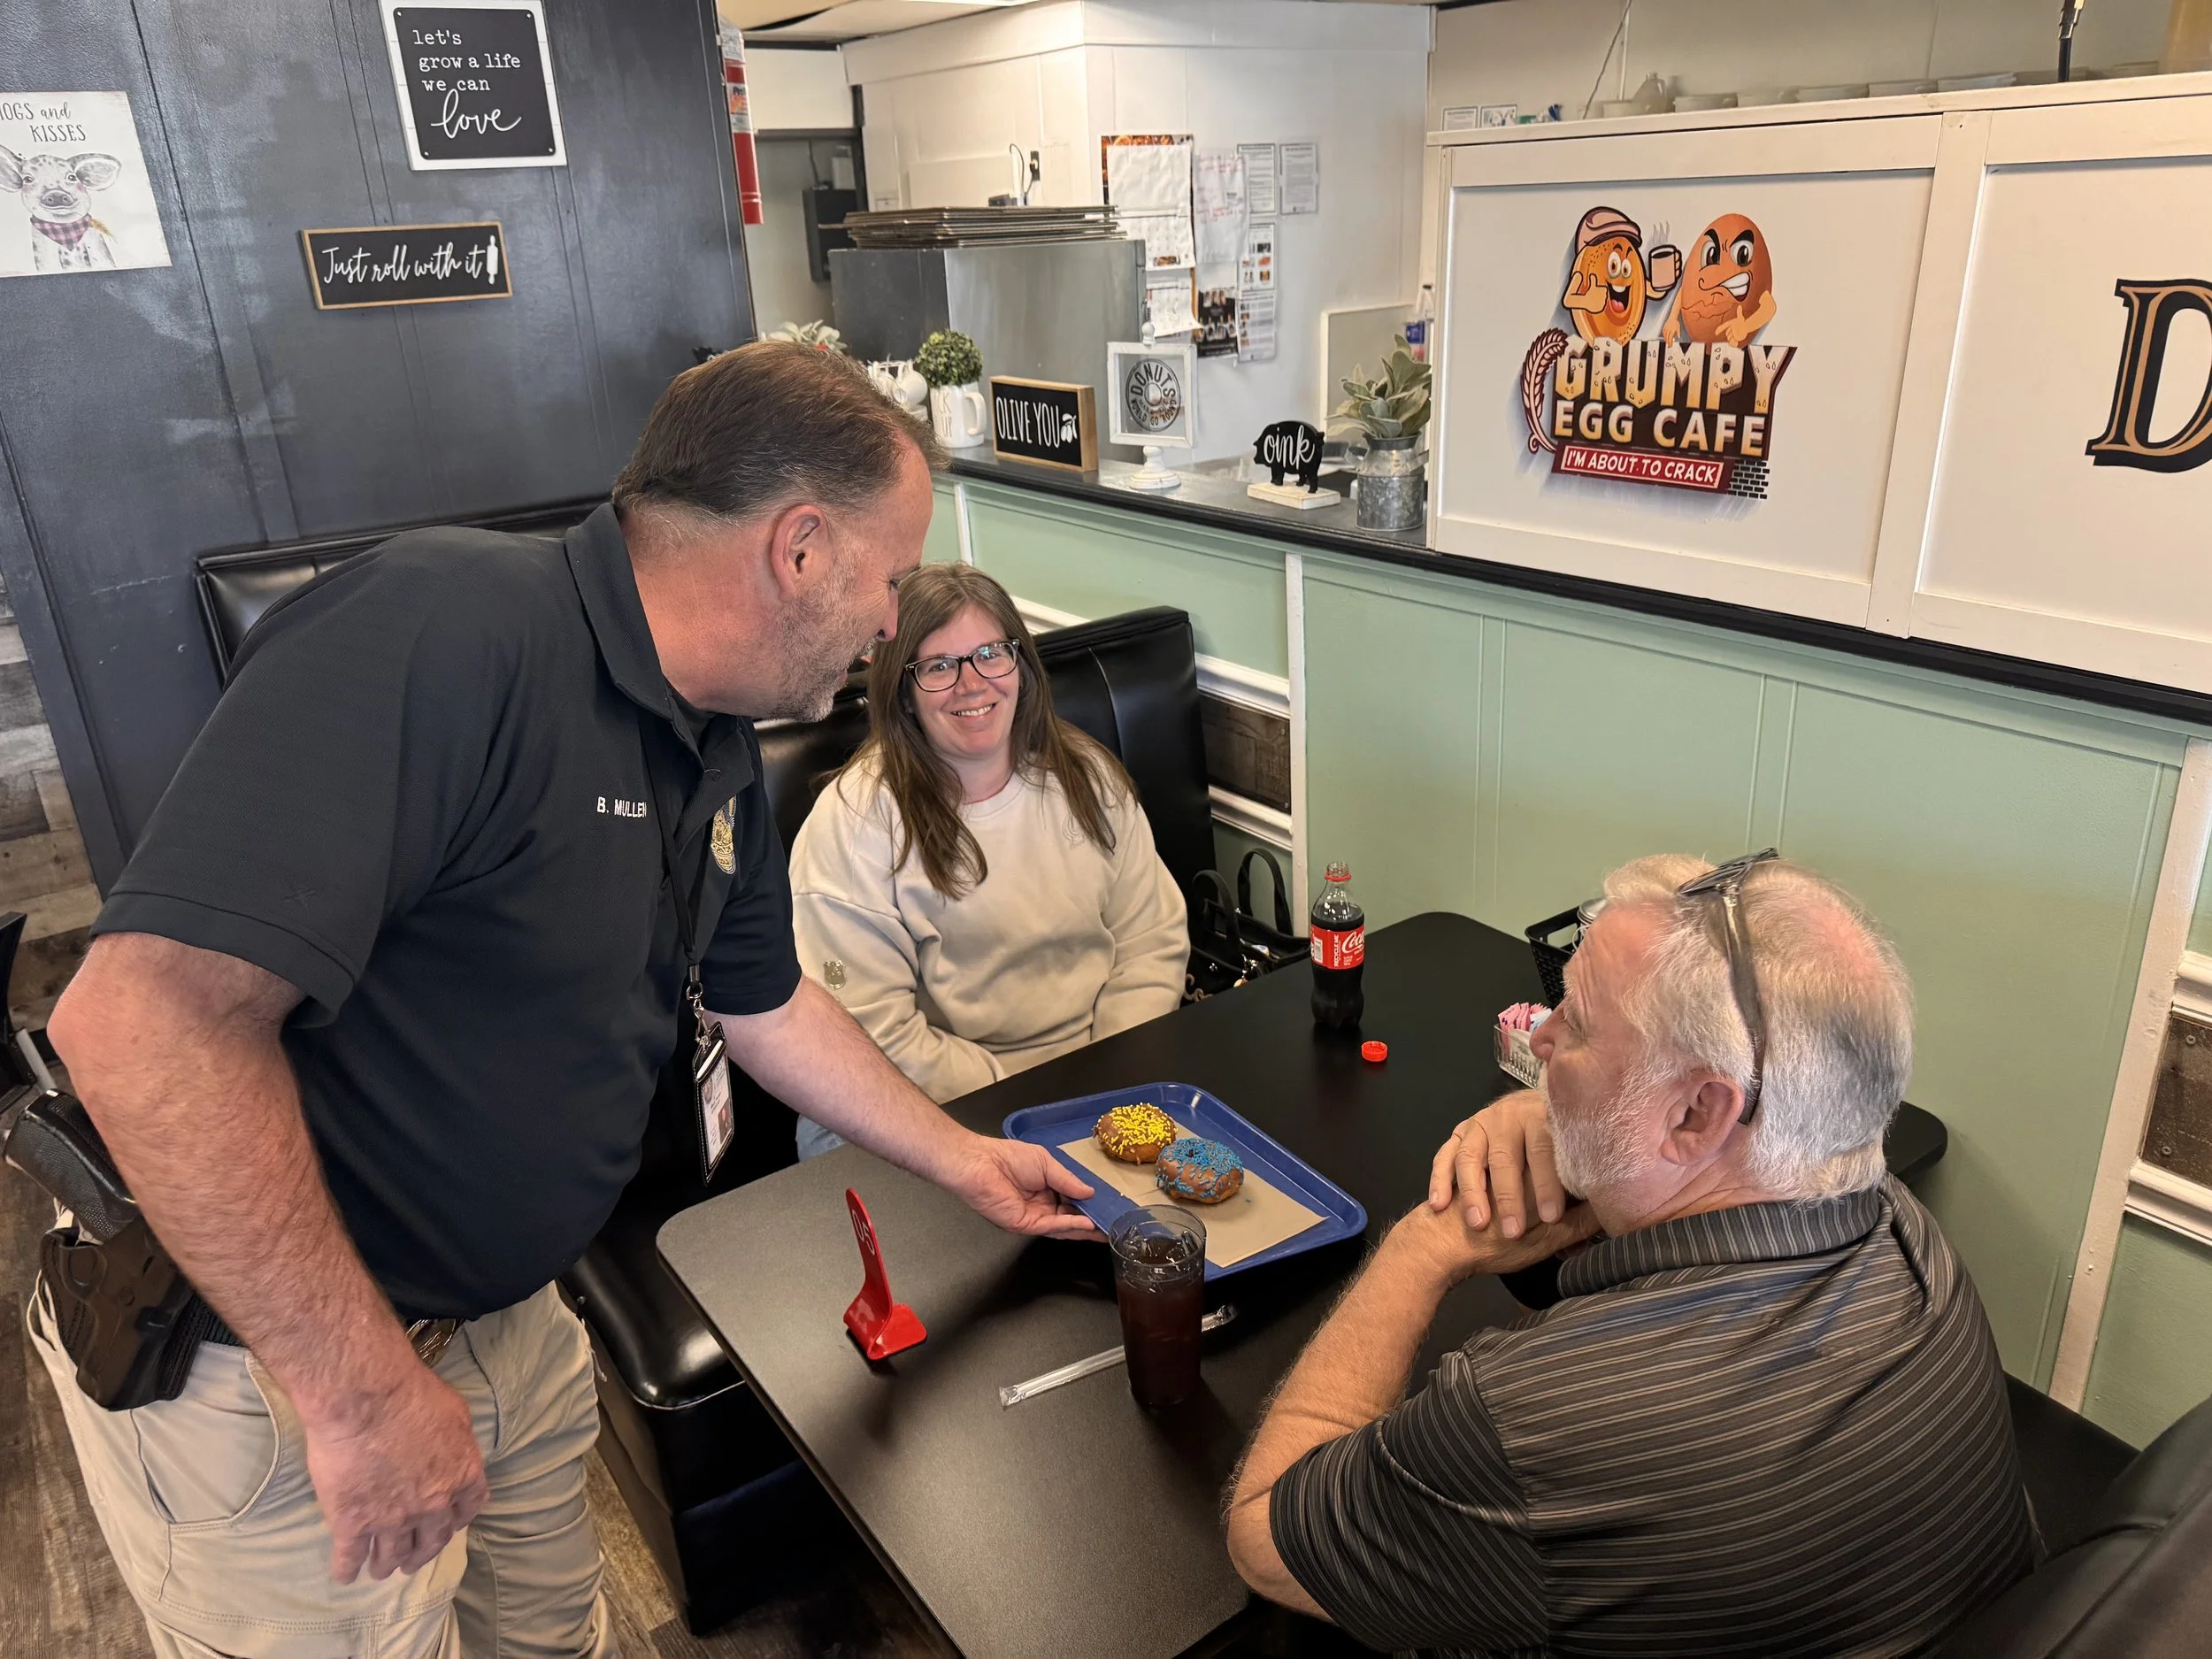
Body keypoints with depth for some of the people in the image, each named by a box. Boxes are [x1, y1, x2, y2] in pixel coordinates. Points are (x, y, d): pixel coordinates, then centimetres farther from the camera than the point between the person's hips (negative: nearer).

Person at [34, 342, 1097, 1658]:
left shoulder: (717, 754, 1)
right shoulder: (443, 629, -30)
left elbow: (769, 1005, 15)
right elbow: (148, 1017, -35)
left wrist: (964, 1161, 20)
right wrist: (363, 1392, -28)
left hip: (501, 1310, 8)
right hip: (258, 1352, -8)